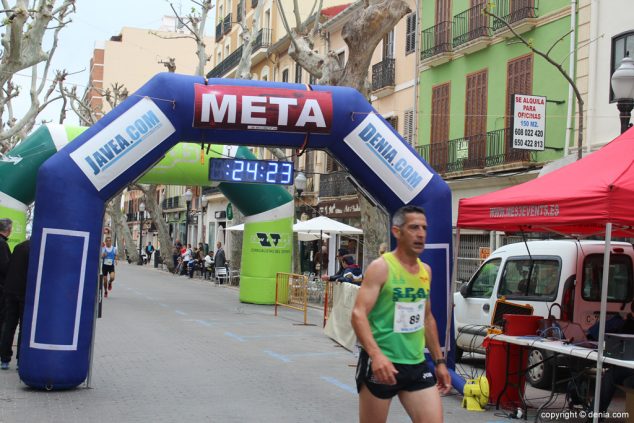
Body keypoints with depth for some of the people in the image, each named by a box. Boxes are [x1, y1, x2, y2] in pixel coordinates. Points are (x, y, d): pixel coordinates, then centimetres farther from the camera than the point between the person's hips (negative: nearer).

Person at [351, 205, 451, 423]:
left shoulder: (426, 271, 10)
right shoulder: (381, 267, -11)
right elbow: (358, 314, -20)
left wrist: (439, 360, 19)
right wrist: (376, 354, -34)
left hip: (416, 364, 6)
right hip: (382, 363, -6)